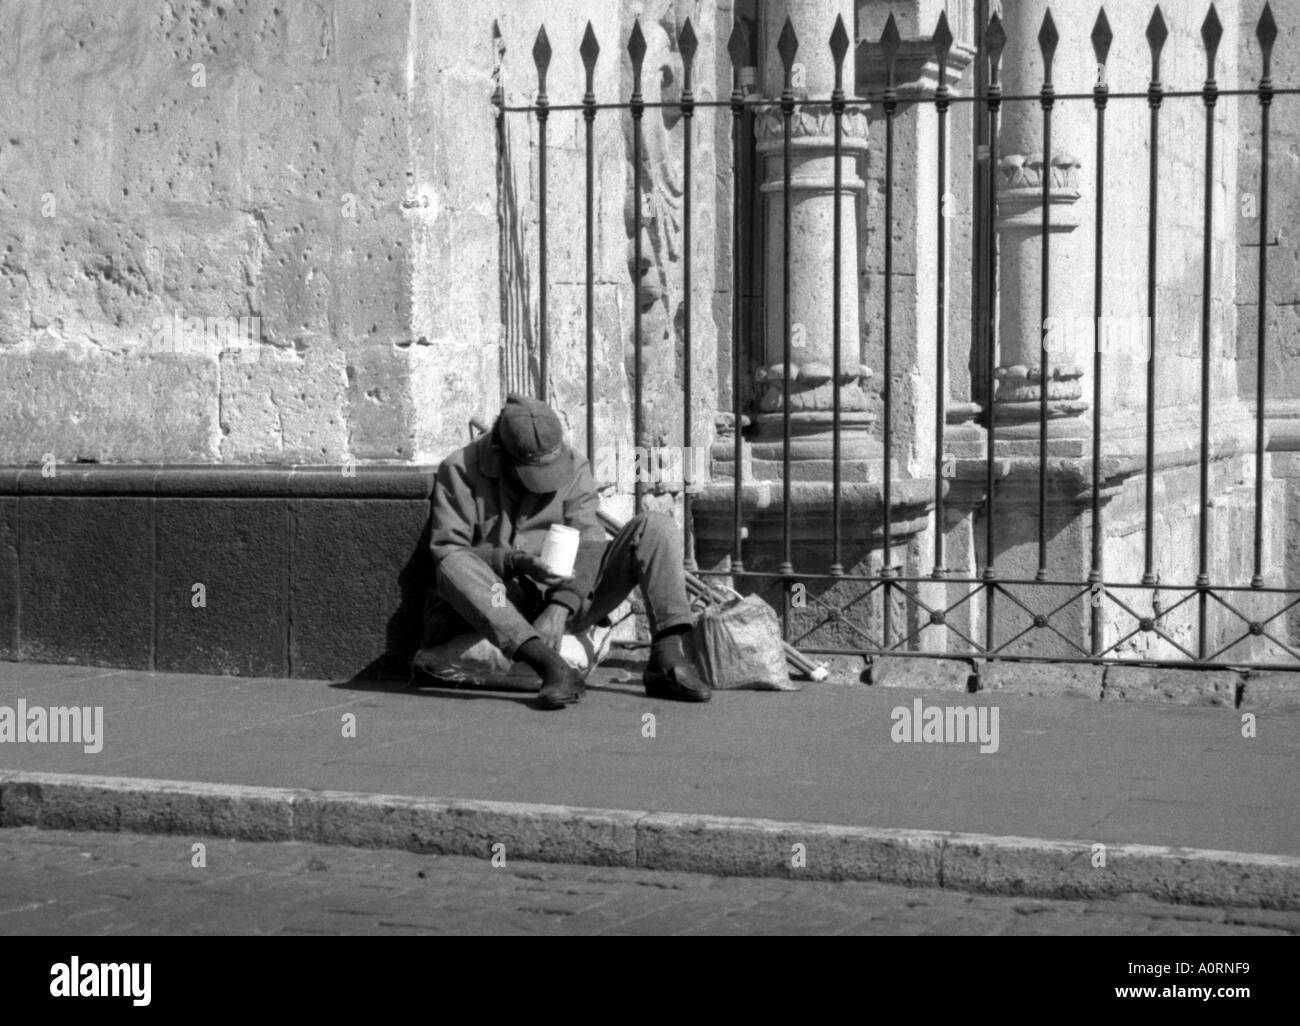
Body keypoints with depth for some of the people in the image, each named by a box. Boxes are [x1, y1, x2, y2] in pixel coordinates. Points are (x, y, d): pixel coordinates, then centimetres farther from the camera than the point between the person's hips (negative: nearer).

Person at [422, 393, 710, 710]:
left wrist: (559, 609, -27)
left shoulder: (574, 468, 2)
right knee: (454, 567, -36)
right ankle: (552, 669, -48)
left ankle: (669, 660, -27)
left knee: (655, 527, -12)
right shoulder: (459, 470, -6)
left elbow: (586, 544, -10)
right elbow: (446, 551, -13)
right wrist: (514, 562, -29)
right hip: (500, 607, -3)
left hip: (568, 601, 3)